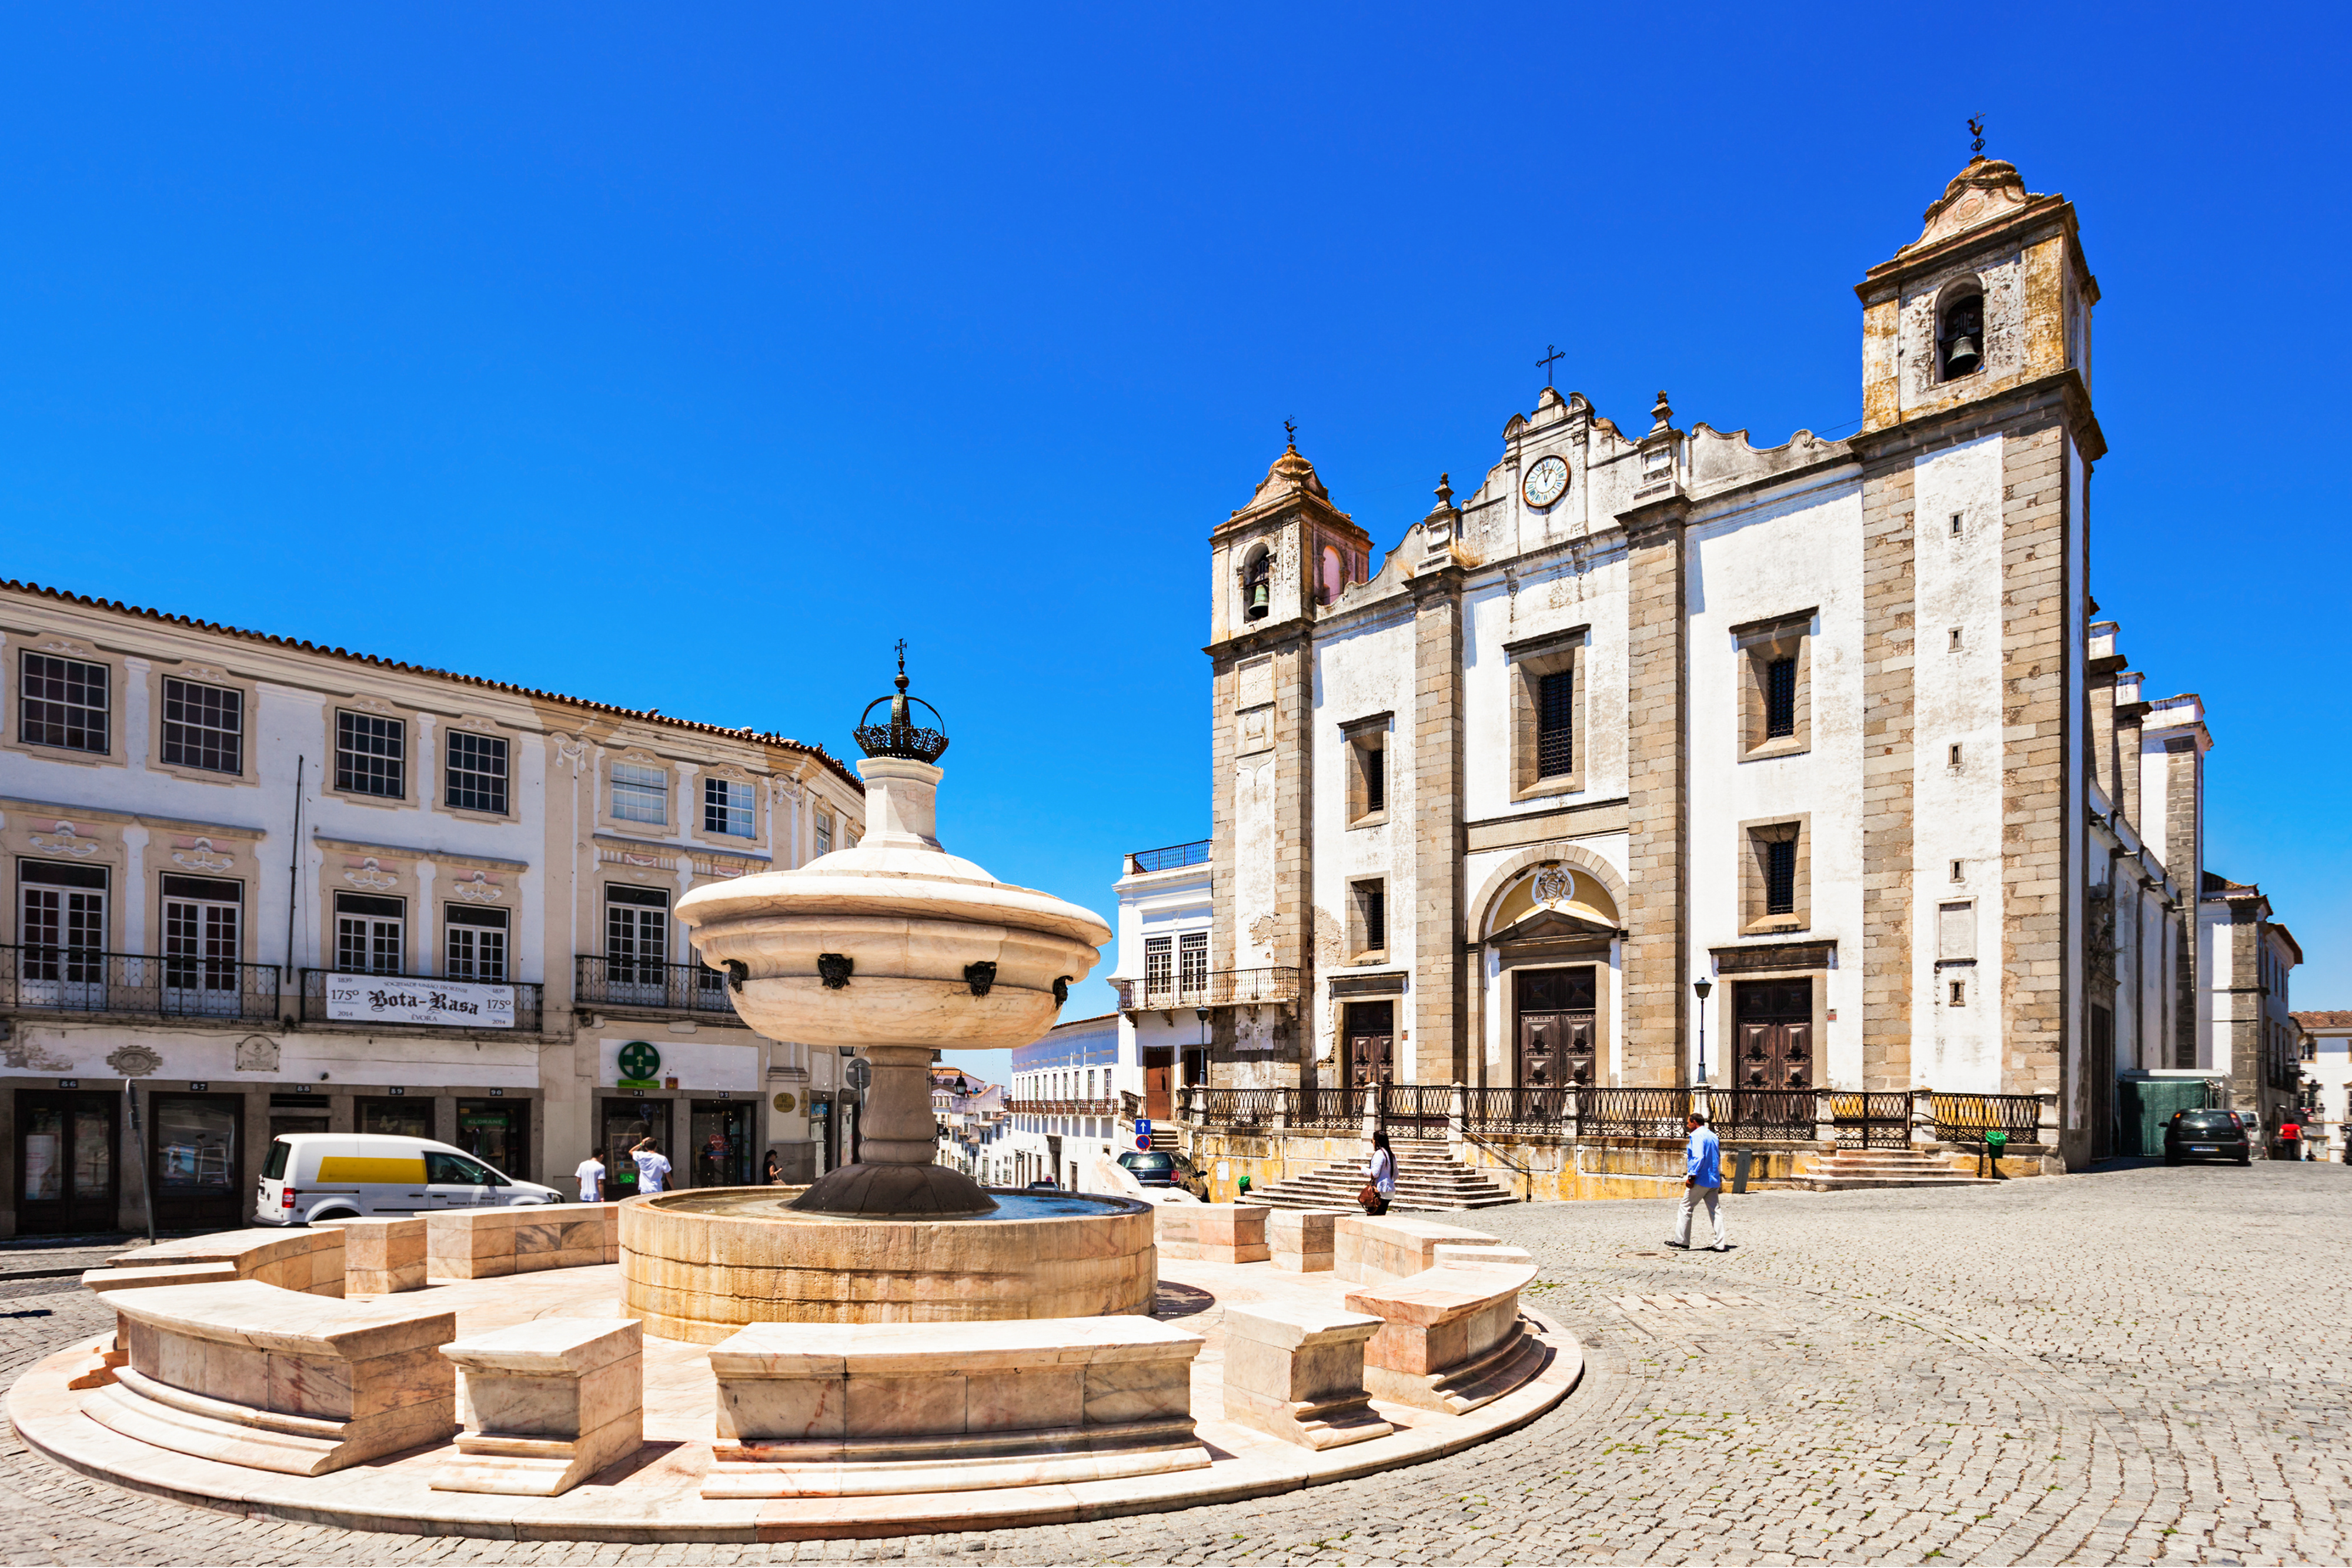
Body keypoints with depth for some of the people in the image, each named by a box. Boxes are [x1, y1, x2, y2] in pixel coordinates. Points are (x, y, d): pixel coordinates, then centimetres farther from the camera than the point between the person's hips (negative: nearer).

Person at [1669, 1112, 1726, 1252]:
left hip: (1700, 1180, -8)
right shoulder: (1713, 1136, 15)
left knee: (1686, 1209, 3)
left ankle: (1681, 1241, 6)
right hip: (1714, 1180, 8)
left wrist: (1691, 1176, -22)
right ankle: (1720, 1244, 4)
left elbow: (1698, 1157, -23)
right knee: (1715, 1211, 7)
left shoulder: (1697, 1136, -12)